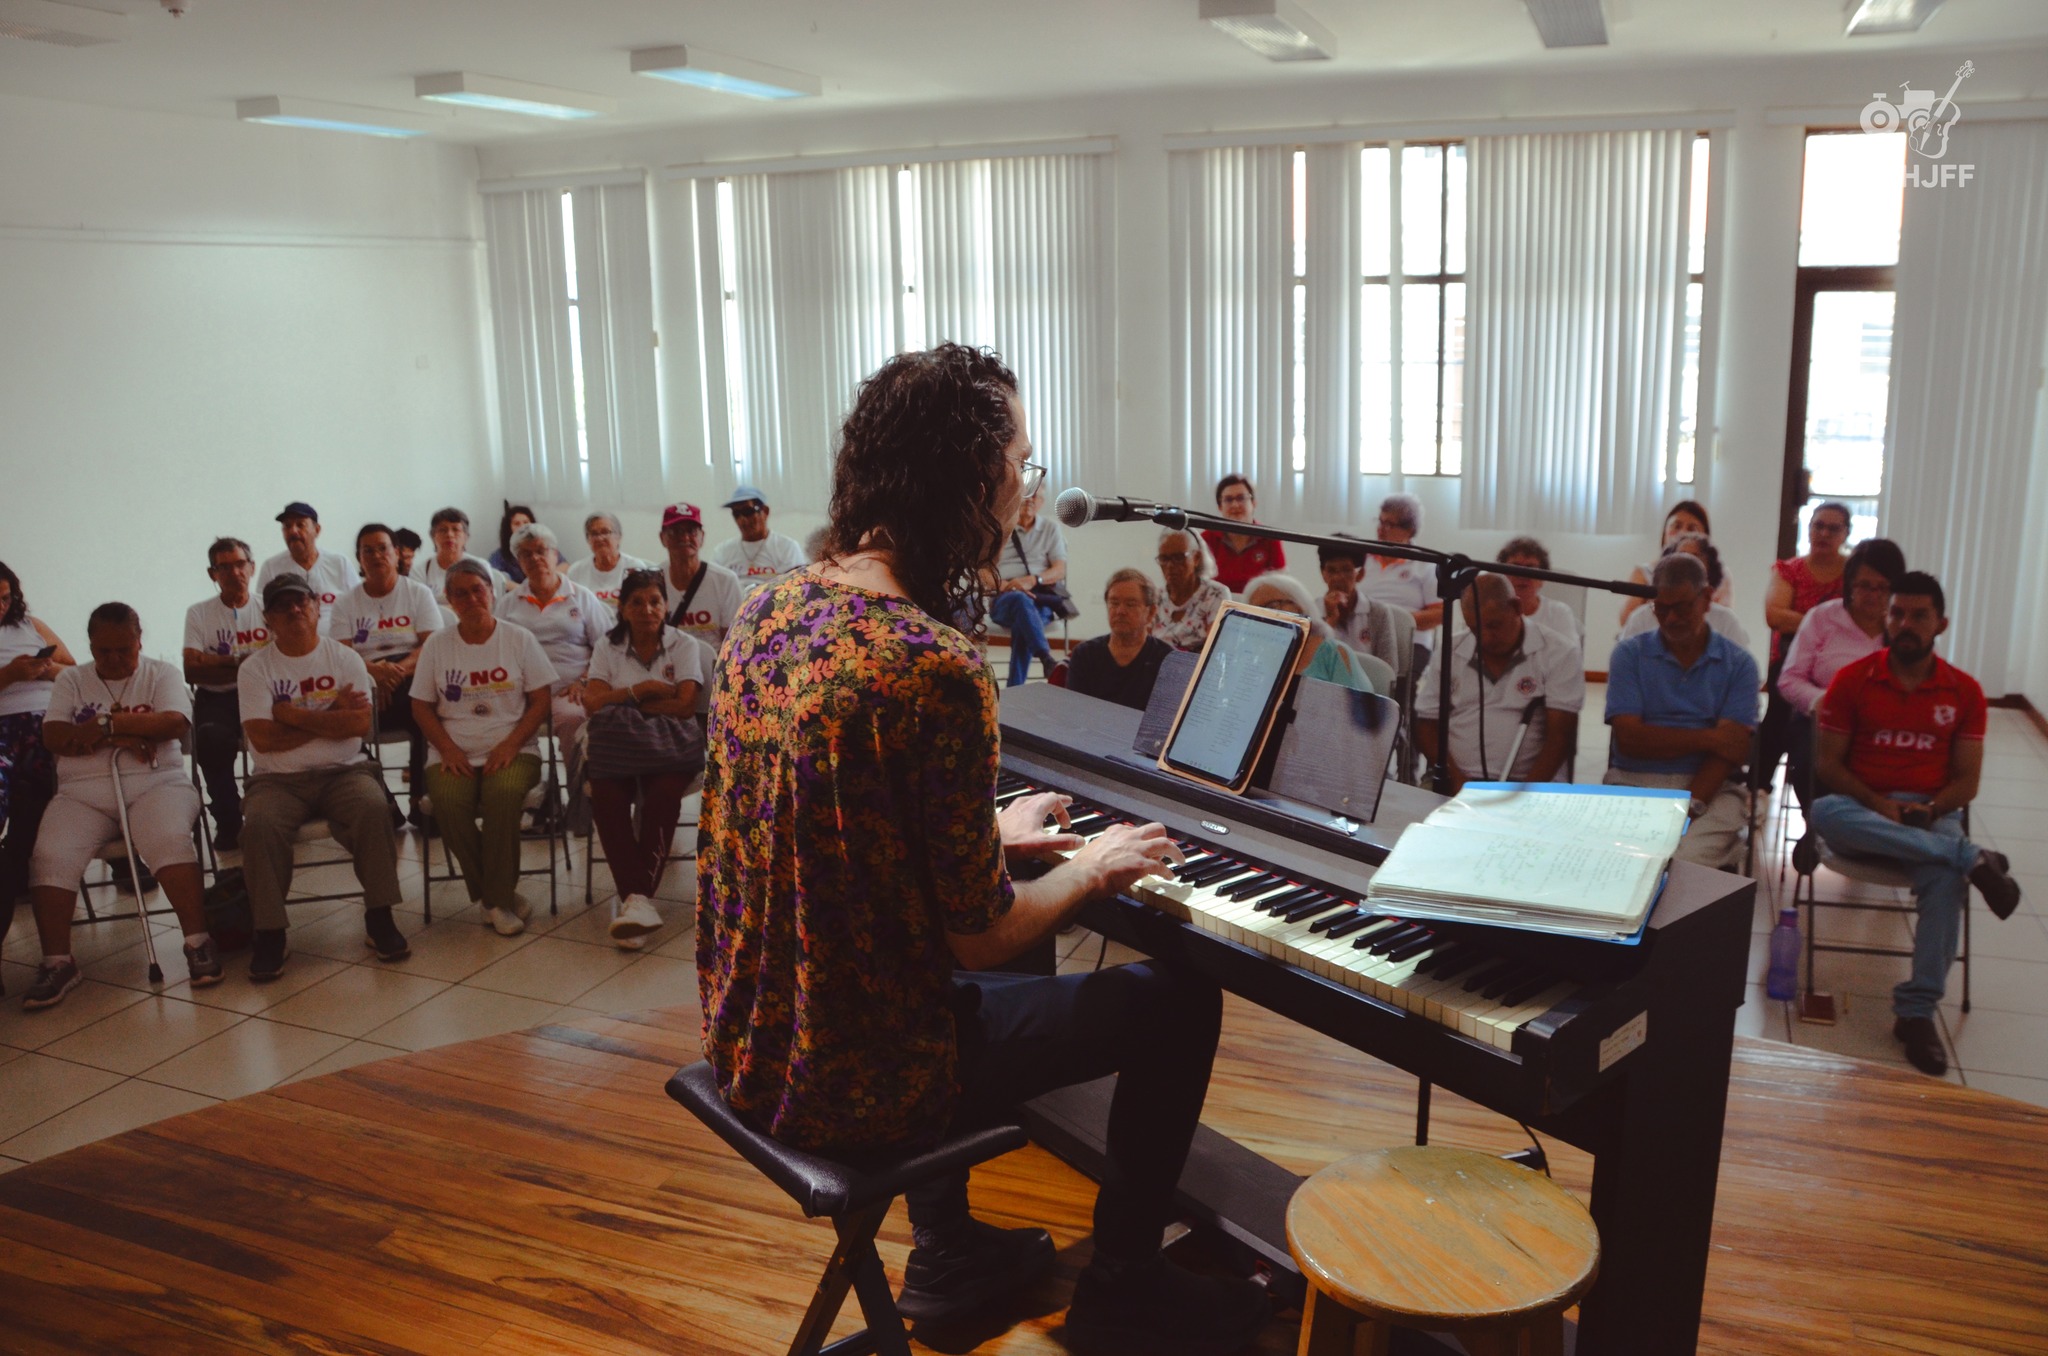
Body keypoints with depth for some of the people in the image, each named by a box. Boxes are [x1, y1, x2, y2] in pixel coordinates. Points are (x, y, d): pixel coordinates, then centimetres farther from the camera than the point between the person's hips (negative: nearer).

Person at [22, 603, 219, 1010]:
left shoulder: (162, 674, 11)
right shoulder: (70, 679, 16)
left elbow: (175, 723, -8)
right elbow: (54, 738, 2)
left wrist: (106, 724, -9)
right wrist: (123, 736, -9)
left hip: (156, 783, -2)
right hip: (83, 793, 2)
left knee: (170, 840, -32)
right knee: (49, 858, -24)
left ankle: (198, 941, -26)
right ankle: (57, 962, -16)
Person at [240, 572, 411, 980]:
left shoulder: (344, 658, 7)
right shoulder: (255, 668, 5)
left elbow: (360, 723, -8)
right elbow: (263, 738, -9)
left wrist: (294, 714, -7)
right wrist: (330, 716, -7)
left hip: (344, 770, 0)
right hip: (279, 779, 0)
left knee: (373, 809, -30)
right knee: (260, 826, -30)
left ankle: (379, 917, -17)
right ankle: (270, 933, -17)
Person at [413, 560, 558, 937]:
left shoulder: (519, 639, 6)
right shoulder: (436, 645, 11)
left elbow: (540, 701, 2)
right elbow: (422, 707, 8)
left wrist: (510, 744, -12)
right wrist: (448, 749, -9)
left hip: (512, 751, -1)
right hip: (454, 754, 2)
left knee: (503, 793, -34)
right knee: (447, 801, -31)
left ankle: (497, 898, -18)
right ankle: (500, 895, -13)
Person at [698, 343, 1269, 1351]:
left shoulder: (770, 611, -1)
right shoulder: (939, 672, -28)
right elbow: (983, 938, -20)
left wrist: (990, 837, 17)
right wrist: (1095, 867, -1)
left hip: (748, 1041, 8)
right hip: (855, 1087, -8)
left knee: (984, 988, 34)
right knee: (1179, 1001, 7)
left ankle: (948, 1252, 43)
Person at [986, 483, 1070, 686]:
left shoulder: (1051, 527, 17)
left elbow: (1060, 570, 7)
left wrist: (1032, 580, -13)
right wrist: (1003, 585, -17)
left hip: (1040, 596, 1)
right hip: (1003, 600, 0)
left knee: (1023, 624, -36)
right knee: (1020, 600, -39)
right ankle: (1047, 659, -54)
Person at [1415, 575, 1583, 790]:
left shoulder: (1560, 654, 0)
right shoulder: (1448, 653, 7)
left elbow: (1560, 736, -5)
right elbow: (1427, 725, 8)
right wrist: (1457, 780, -8)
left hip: (1530, 783, -1)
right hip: (1458, 784, 1)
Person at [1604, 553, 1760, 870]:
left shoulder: (1738, 664, 9)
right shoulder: (1630, 654, 10)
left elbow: (1732, 749, -3)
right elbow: (1629, 738, -2)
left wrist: (1690, 807, -18)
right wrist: (1706, 739, -6)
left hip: (1711, 787, 0)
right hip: (1634, 783, 0)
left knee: (1691, 856, -33)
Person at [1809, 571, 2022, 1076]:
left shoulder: (1964, 692, 8)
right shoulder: (1852, 680, 3)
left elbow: (1966, 780, 7)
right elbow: (1827, 763, 1)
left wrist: (1927, 810, -14)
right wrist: (1878, 805, -15)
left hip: (1931, 815, 0)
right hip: (1862, 809, 0)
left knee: (1946, 877, -34)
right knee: (1824, 813, -38)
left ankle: (1917, 1010, -26)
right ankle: (1974, 860, -32)